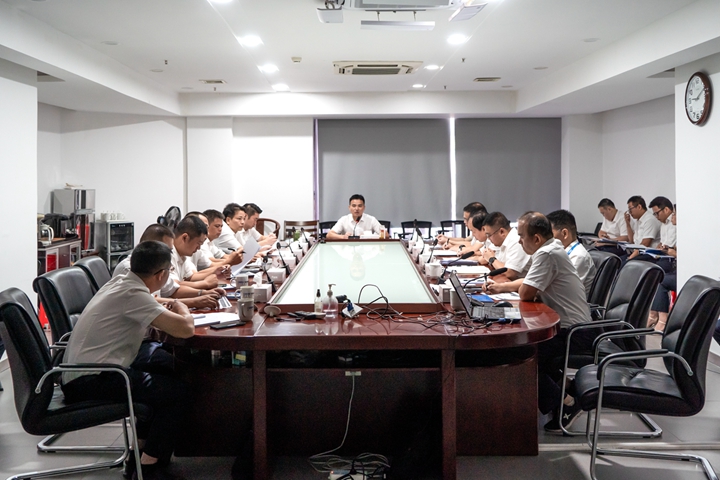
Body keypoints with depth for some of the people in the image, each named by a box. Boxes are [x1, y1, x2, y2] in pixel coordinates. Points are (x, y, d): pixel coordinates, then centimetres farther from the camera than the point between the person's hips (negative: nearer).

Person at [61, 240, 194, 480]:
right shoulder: (133, 294, -20)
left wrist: (166, 311, 5)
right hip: (88, 382, -10)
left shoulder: (119, 282, 7)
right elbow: (186, 329, -25)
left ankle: (142, 450, 28)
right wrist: (182, 310, -2)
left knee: (162, 381, 22)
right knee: (177, 393, -8)